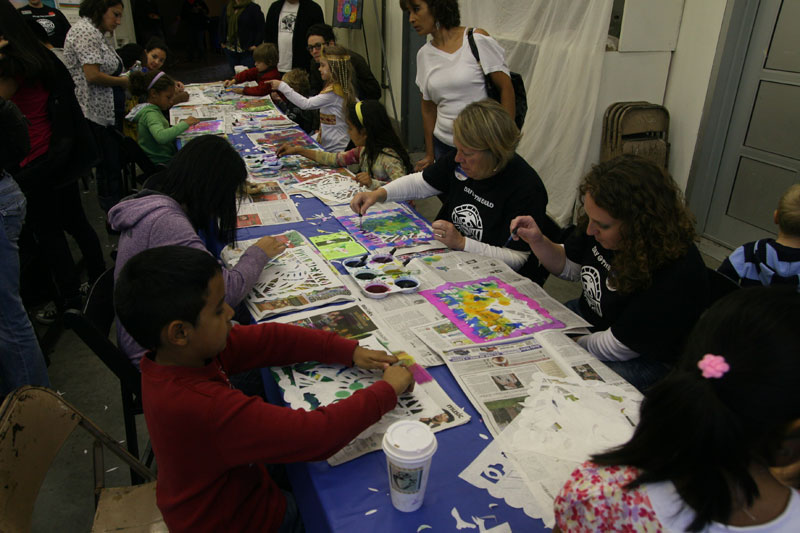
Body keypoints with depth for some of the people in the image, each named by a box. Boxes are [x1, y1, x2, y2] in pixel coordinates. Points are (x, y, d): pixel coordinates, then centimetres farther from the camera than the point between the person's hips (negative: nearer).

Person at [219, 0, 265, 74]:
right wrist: (222, 42, 17)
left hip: (247, 51, -5)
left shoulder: (253, 8, -5)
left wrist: (256, 45, -13)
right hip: (231, 50, 5)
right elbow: (222, 25, 24)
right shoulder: (226, 8, 13)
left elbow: (260, 28, -8)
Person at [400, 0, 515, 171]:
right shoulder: (424, 54, 6)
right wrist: (430, 155, 15)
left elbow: (506, 88, -8)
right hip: (443, 145, 4)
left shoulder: (477, 39, -8)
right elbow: (428, 108, 13)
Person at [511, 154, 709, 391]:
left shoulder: (674, 274, -33)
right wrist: (538, 241, -10)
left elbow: (618, 347, -25)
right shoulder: (602, 228, -12)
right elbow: (570, 267, 8)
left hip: (643, 360, -7)